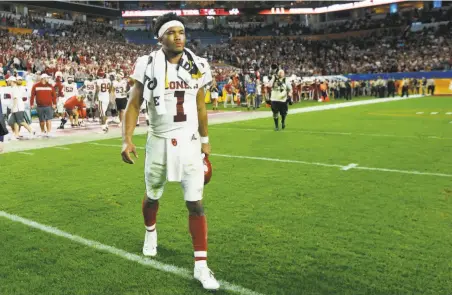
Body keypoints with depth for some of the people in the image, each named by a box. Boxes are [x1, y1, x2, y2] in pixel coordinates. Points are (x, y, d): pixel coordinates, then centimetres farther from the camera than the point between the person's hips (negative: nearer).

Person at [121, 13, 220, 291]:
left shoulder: (198, 65, 0)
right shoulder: (148, 65, -7)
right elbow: (134, 104, -3)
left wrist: (205, 140, 14)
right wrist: (127, 139, -12)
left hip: (189, 142, 1)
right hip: (159, 141, 0)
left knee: (196, 203, -3)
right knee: (153, 196, 18)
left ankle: (201, 265, 5)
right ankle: (150, 232, 51)